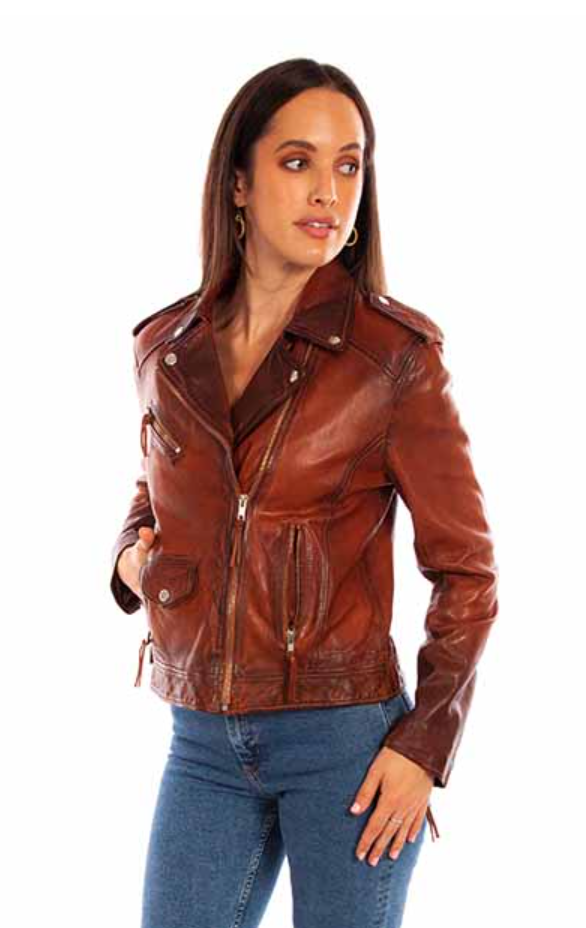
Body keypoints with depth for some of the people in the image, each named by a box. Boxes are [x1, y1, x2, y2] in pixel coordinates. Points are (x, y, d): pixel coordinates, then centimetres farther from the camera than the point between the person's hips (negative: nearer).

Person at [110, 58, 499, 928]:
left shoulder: (396, 355, -8)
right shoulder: (166, 348, 4)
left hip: (347, 742, -3)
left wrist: (424, 744, -10)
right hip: (205, 746, 4)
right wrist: (132, 555, 3)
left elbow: (466, 571, -3)